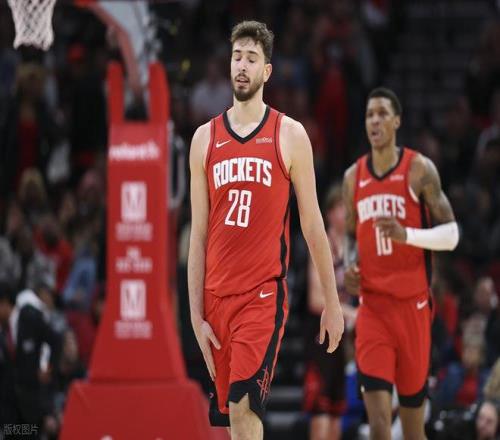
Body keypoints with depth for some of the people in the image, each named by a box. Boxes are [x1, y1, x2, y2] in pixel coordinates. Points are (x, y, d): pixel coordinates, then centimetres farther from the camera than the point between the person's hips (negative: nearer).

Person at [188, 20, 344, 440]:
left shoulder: (289, 134, 1)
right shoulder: (205, 138, 9)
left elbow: (312, 224, 5)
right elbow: (198, 235, 9)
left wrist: (332, 303, 5)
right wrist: (196, 314, 3)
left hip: (265, 292, -4)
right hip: (217, 295, 4)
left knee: (242, 406, -18)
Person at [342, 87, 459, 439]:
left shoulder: (419, 170, -4)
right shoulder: (354, 176, 9)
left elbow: (451, 234, -6)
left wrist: (406, 235, -22)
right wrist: (350, 267, 1)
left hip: (412, 304, -2)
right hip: (372, 305, 2)